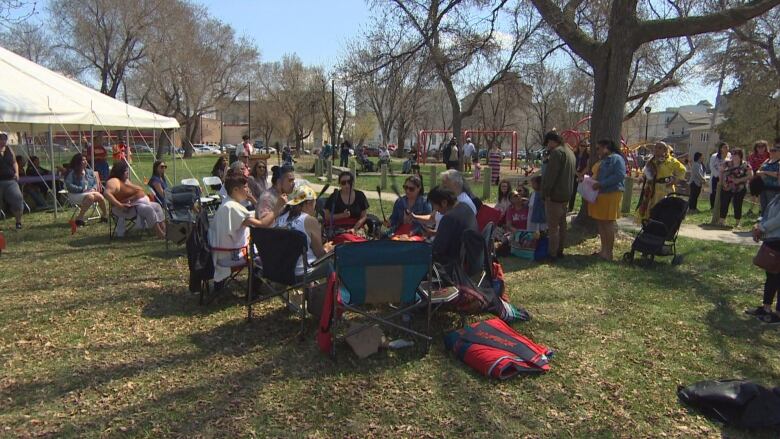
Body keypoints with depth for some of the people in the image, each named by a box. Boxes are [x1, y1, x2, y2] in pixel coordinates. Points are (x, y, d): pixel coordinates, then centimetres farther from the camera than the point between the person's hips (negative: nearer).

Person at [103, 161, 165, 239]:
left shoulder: (126, 180, 16)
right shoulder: (114, 181, -16)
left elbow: (138, 190, 27)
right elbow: (106, 193, -32)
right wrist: (119, 205, -36)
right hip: (128, 208, -12)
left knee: (157, 206, 10)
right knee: (149, 209, -29)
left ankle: (164, 231, -1)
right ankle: (160, 234, -29)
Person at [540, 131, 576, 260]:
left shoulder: (557, 152, -16)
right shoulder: (569, 152, 16)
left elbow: (551, 175, -20)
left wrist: (546, 192, -15)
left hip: (555, 195, -10)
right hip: (566, 195, 10)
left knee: (553, 226, -6)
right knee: (561, 223, 15)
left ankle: (553, 254, -3)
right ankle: (560, 251, 22)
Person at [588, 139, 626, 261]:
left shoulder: (617, 159, -9)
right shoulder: (602, 161, 19)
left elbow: (620, 176, -20)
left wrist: (601, 184, -22)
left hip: (611, 195, -9)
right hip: (599, 195, 9)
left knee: (609, 223, -5)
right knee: (600, 222, 10)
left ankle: (608, 252, 0)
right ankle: (603, 250, 19)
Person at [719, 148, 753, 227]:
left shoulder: (745, 165, -5)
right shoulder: (727, 163, 6)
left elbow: (750, 176, -10)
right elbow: (721, 171, 18)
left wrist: (739, 180, -19)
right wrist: (722, 180, 4)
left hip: (739, 189, -3)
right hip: (726, 188, 3)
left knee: (737, 206, 1)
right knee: (723, 204, 4)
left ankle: (737, 223, 12)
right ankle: (722, 221, 14)